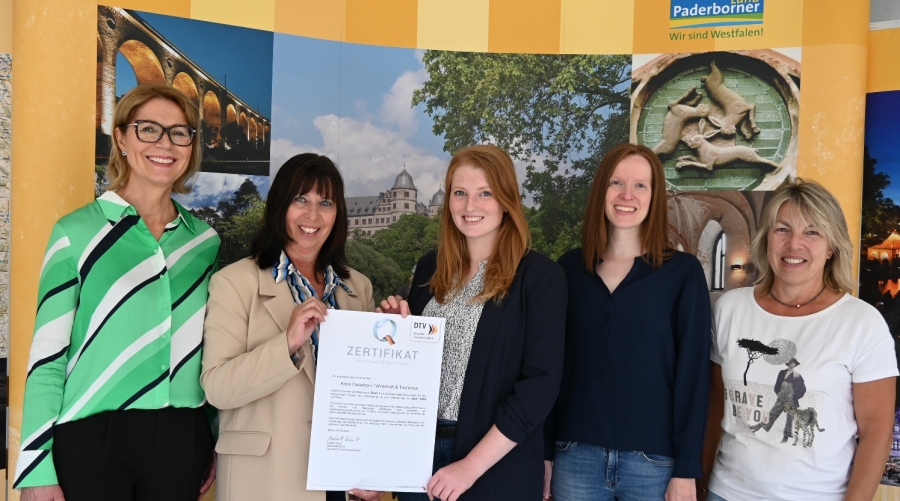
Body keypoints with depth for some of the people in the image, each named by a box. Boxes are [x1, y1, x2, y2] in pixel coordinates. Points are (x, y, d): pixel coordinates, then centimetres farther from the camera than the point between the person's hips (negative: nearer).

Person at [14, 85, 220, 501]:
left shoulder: (206, 239, 6)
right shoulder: (76, 232, -4)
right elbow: (48, 355, -4)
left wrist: (217, 446, 13)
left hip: (181, 442, 3)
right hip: (92, 439, -3)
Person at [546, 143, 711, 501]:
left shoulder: (683, 272, -4)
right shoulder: (570, 267, 3)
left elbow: (692, 373, -5)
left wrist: (686, 469, -8)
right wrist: (545, 451, 4)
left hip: (653, 461, -2)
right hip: (576, 455, 2)